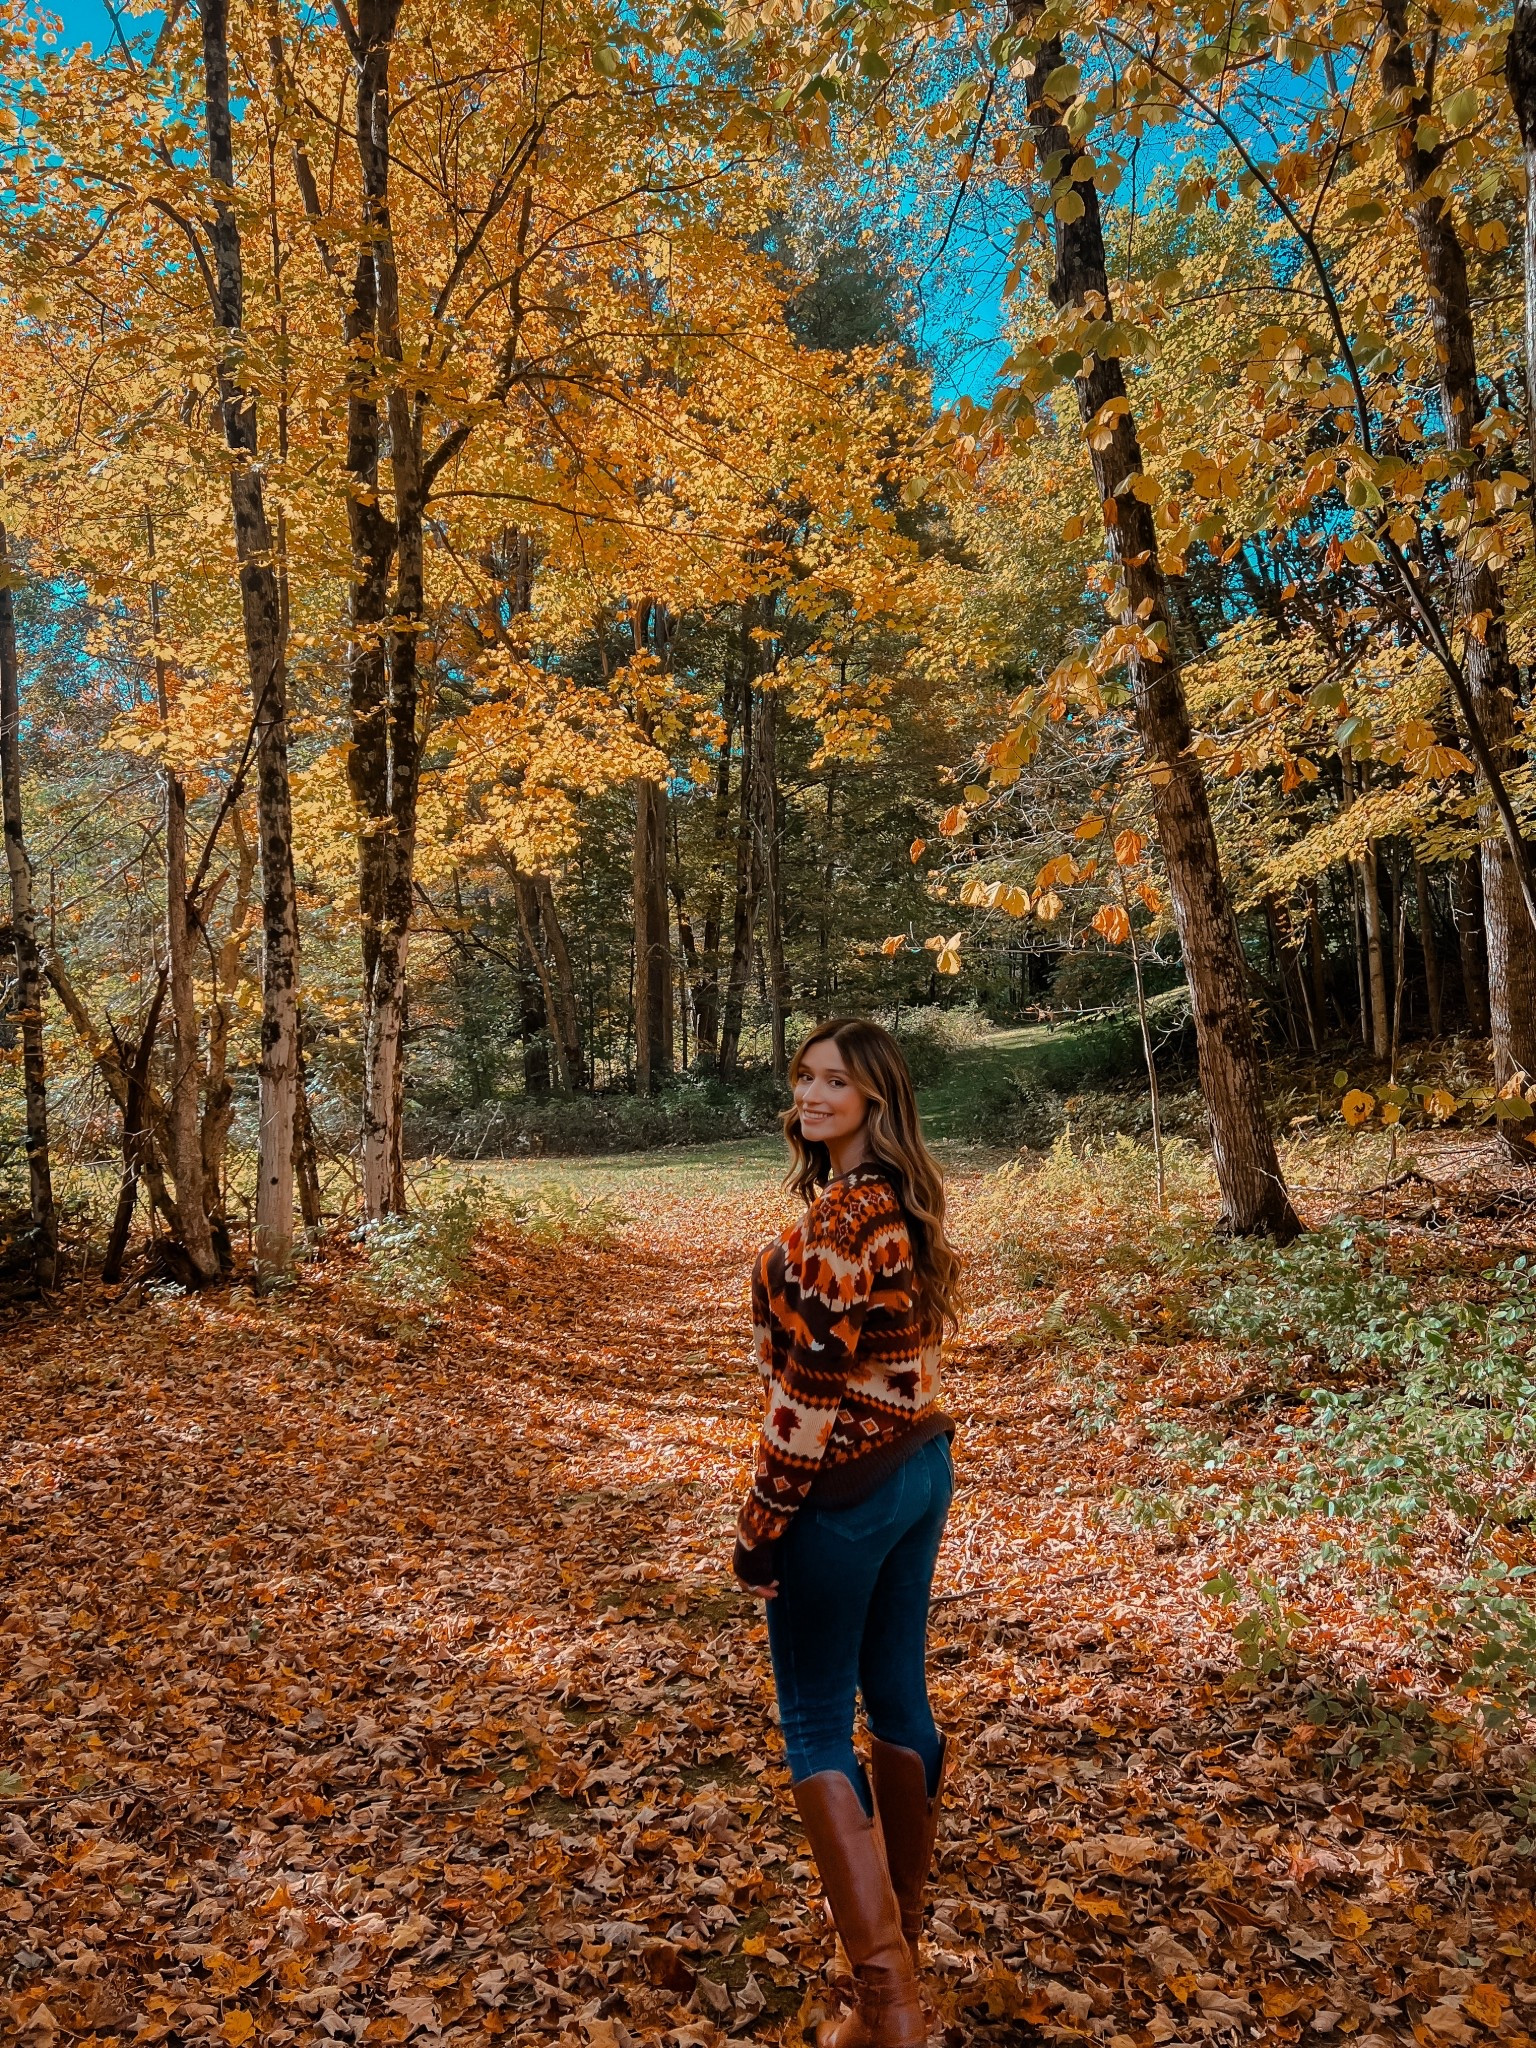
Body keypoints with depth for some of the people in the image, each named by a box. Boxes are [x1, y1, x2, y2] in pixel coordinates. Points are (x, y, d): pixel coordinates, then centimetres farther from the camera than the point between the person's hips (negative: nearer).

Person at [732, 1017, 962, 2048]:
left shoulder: (839, 1217, -23)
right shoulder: (908, 1201, 5)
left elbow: (810, 1389, -23)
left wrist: (761, 1525, -16)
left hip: (844, 1489, -9)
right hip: (921, 1467, 9)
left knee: (816, 1723, 5)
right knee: (899, 1693, 19)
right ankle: (903, 1930, 36)